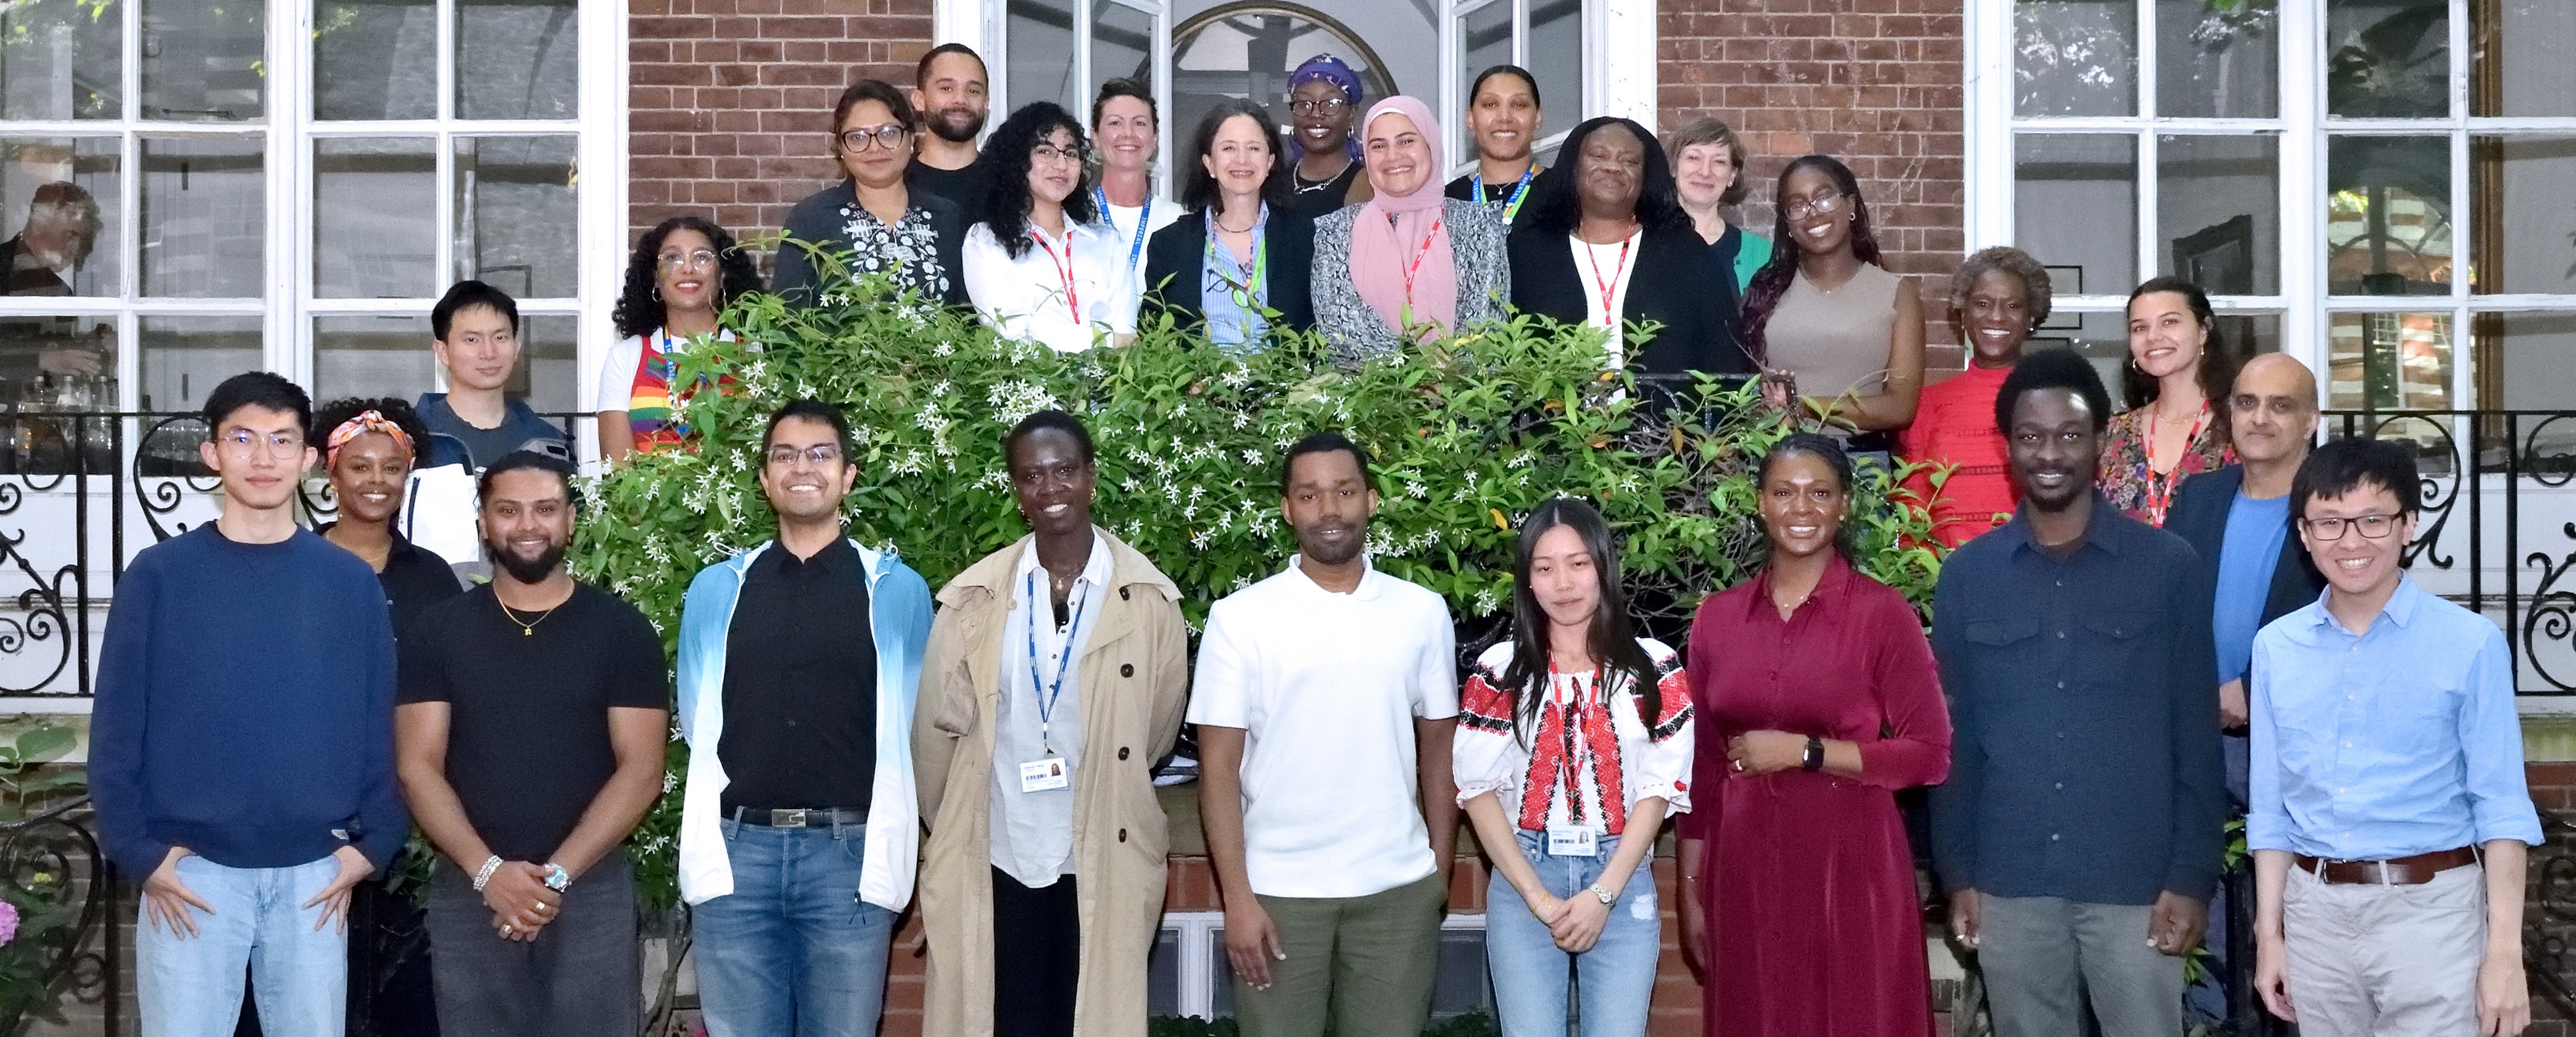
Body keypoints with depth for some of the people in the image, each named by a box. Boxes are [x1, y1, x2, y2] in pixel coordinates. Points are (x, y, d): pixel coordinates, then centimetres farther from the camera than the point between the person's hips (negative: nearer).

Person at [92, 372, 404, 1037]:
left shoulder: (351, 582, 4)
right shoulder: (159, 575, -1)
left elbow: (378, 723, 5)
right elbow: (117, 727, -1)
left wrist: (374, 843, -1)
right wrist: (138, 851, -7)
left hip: (314, 874, 1)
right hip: (189, 873, -1)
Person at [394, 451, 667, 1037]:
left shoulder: (621, 630, 2)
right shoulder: (438, 632, 6)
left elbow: (641, 769, -3)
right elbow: (419, 767, 1)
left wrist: (557, 874, -12)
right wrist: (487, 870, -13)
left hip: (591, 890, -1)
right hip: (469, 891, 1)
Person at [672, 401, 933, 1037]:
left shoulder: (897, 590, 4)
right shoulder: (714, 590, 10)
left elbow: (912, 727, 10)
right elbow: (697, 724, 16)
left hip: (851, 853, -1)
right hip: (736, 851, 2)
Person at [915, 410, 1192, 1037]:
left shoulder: (1149, 600, -3)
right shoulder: (973, 599, -2)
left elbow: (1157, 731, 6)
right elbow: (938, 727, 5)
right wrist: (953, 834, 12)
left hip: (1104, 865, 0)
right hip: (997, 861, 1)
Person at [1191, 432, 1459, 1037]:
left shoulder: (1422, 613, 4)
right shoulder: (1240, 618, -3)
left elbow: (1438, 748, 9)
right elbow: (1219, 766, -4)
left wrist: (1441, 870, 5)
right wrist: (1237, 897, -9)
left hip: (1398, 888, 2)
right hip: (1279, 890, -2)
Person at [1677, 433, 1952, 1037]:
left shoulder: (1882, 614, -5)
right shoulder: (1717, 618, 6)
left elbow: (1930, 755, -8)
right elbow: (1701, 767, 10)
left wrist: (1803, 751, -14)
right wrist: (1692, 891, 9)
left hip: (1851, 867, -3)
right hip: (1744, 871, 3)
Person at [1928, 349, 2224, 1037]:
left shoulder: (2169, 566, -1)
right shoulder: (1966, 575, 3)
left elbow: (2195, 734, -1)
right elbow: (1955, 737, 6)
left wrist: (2192, 875, -5)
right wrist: (1956, 874, 3)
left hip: (2136, 879, -2)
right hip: (2009, 883, 2)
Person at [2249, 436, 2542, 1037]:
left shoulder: (2471, 645, -6)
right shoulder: (2276, 648, 5)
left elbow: (2501, 806, -6)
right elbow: (2272, 806, 9)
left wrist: (2504, 952, -11)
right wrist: (2269, 934, 7)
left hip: (2431, 908, -3)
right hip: (2316, 911, 4)